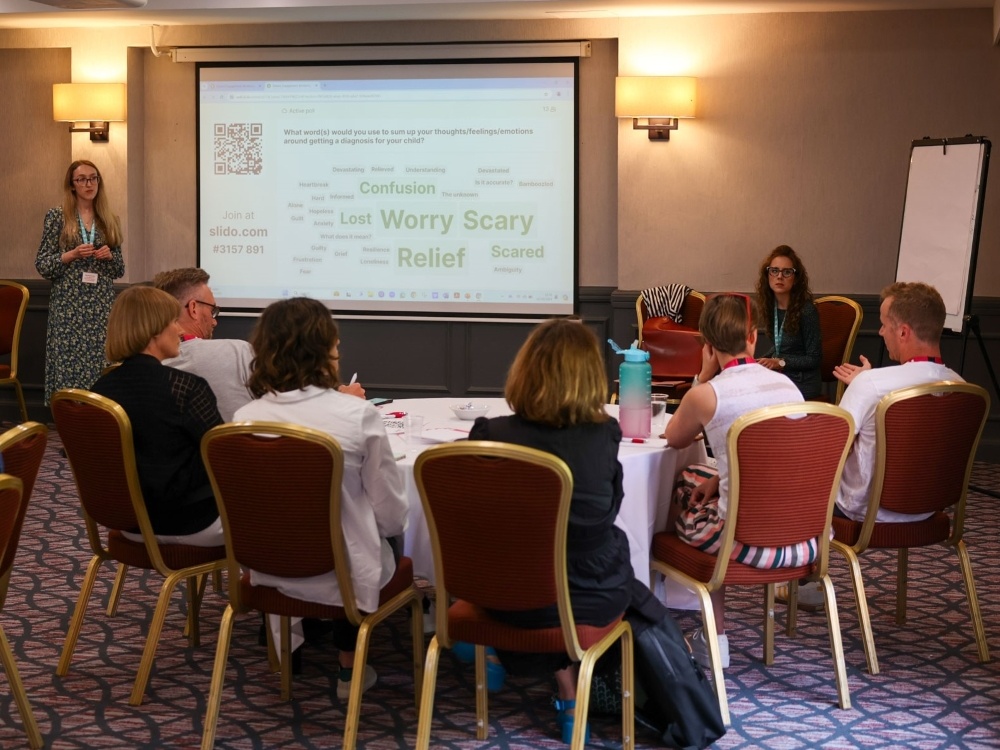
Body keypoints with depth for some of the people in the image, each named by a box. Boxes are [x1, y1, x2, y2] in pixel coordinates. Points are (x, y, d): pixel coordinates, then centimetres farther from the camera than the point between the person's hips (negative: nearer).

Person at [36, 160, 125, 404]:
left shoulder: (110, 220, 11)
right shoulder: (57, 216, 2)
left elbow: (119, 270, 14)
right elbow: (42, 265, -1)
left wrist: (109, 255, -7)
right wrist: (72, 255, -14)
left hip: (102, 306, 3)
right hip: (69, 305, -3)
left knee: (100, 363, -1)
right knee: (68, 363, -6)